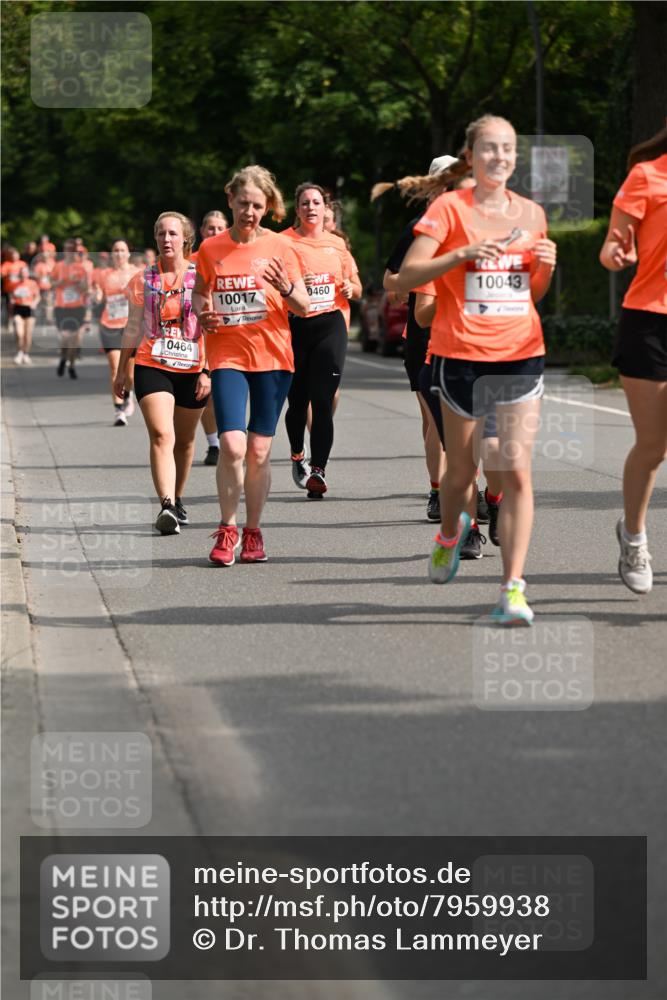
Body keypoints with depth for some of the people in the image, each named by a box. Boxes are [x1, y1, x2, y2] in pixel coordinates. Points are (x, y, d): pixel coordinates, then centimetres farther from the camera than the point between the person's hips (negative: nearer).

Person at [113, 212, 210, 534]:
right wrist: (121, 370, 15)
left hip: (191, 368, 1)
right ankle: (167, 507, -30)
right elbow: (132, 329, 14)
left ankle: (177, 499, 34)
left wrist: (207, 371, -7)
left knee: (185, 440, 14)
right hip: (152, 366, -1)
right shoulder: (144, 279, 5)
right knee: (161, 435, -18)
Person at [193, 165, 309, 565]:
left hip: (272, 356, 0)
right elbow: (199, 292, 20)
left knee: (259, 451, 2)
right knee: (232, 445, -15)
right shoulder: (211, 249, 4)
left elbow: (304, 307, 2)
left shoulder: (279, 247, 1)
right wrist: (202, 314, -2)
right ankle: (227, 529, 0)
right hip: (227, 356, 0)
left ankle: (253, 532, 16)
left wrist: (286, 288, -19)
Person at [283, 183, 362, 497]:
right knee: (297, 401, 8)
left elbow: (356, 288, 21)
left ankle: (318, 471, -13)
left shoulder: (337, 244, 13)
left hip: (330, 324, 1)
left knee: (323, 402, -10)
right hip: (294, 326, -1)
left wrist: (350, 288, -1)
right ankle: (297, 456, 35)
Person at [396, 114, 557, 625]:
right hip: (461, 356, -2)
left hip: (521, 355, 2)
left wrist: (546, 266, -1)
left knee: (517, 470, -9)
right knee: (463, 471, 10)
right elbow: (407, 277, -9)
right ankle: (451, 532, 44)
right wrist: (465, 253, -20)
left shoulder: (531, 213, 10)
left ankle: (513, 587, -9)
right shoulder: (449, 208, -3)